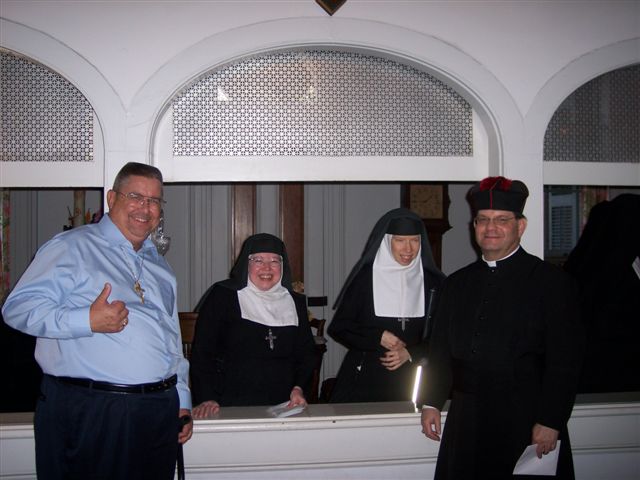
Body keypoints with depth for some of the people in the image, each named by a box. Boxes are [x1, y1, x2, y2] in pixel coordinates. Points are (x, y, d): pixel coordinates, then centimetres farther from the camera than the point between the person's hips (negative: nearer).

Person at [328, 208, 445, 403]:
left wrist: (410, 354, -6)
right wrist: (378, 337, -10)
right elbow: (338, 327, 1)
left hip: (410, 383, 2)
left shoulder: (433, 282, 4)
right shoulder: (365, 276, -2)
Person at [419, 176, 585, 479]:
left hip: (526, 426, -4)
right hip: (465, 424, 4)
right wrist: (431, 402, 6)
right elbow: (440, 349, 15)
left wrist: (550, 422, -12)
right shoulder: (457, 283, 13)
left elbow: (565, 360, -8)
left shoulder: (552, 282, -3)